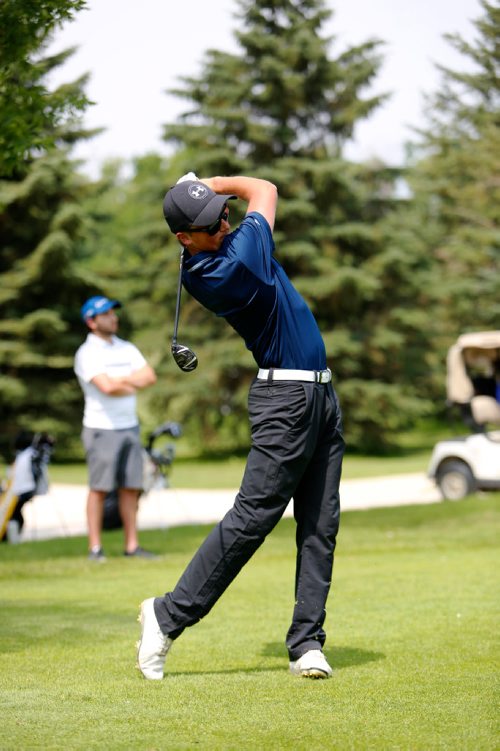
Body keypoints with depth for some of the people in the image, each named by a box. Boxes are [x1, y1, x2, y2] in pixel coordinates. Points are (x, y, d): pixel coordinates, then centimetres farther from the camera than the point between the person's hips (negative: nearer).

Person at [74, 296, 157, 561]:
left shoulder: (127, 348, 13)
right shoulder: (87, 353, -8)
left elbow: (149, 376, 2)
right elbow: (107, 387, -21)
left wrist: (120, 380, -11)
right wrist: (131, 386, -3)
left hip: (129, 427, 6)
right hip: (101, 427, -6)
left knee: (131, 488, 5)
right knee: (99, 488, -5)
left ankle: (132, 545, 8)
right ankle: (95, 547, -2)